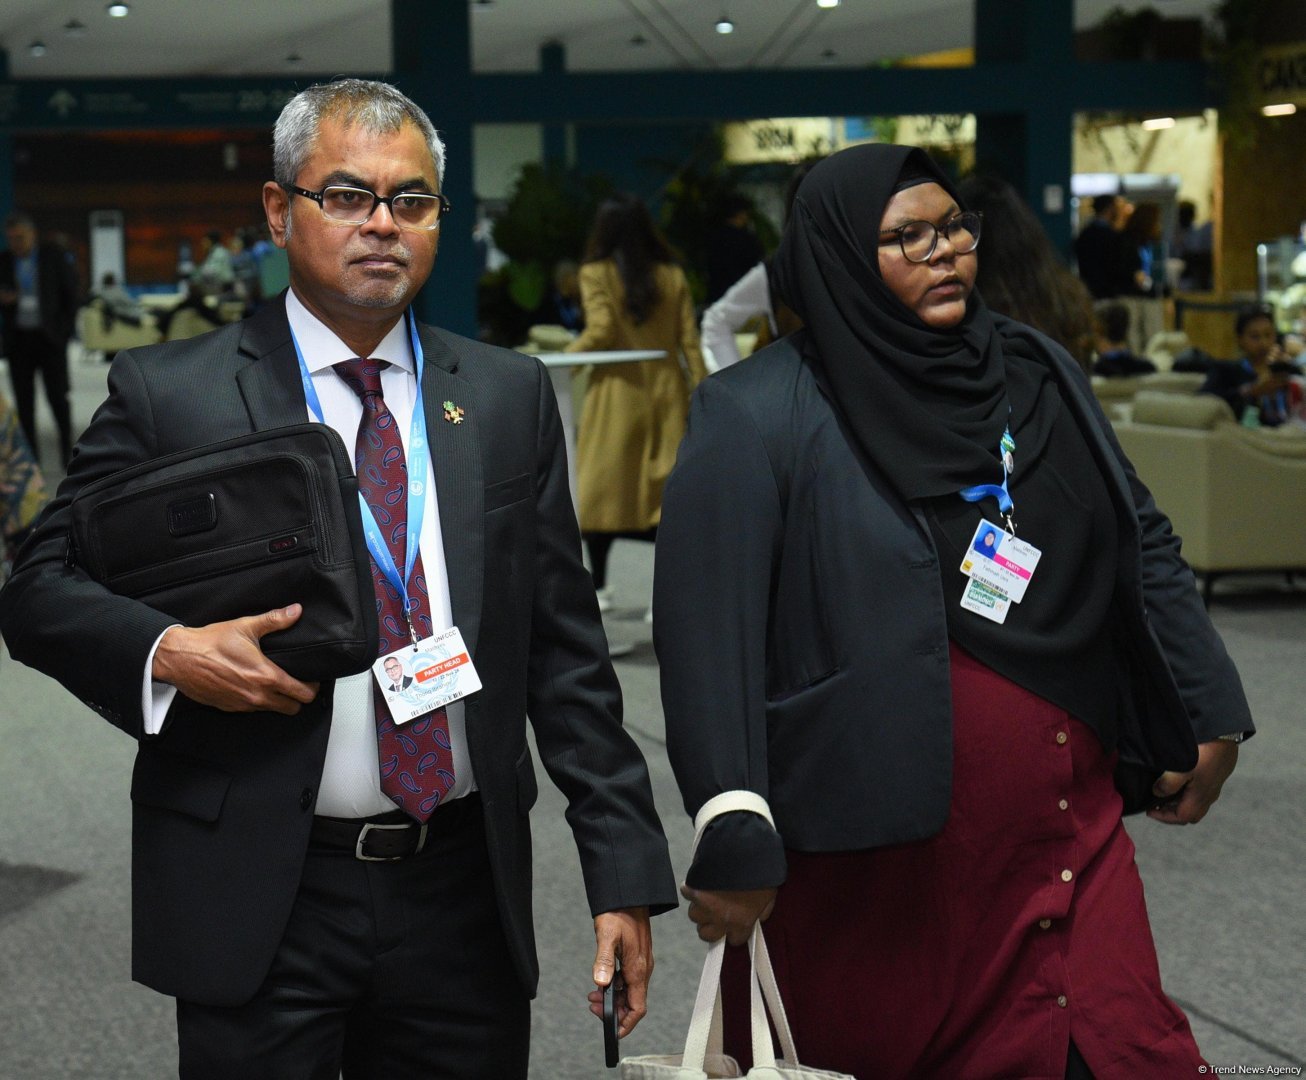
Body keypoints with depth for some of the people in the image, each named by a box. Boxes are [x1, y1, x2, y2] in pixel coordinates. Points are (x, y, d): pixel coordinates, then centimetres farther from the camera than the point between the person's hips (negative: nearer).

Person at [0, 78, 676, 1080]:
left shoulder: (510, 396, 7)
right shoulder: (168, 394, -1)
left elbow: (565, 649, 7)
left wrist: (624, 870, 3)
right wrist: (167, 652, -19)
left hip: (464, 890, 3)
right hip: (259, 907, -2)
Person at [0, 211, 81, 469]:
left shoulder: (55, 257, -1)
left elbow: (72, 295, 4)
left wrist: (65, 329, -2)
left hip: (49, 338, -2)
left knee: (58, 396, -2)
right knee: (23, 400, 2)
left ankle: (67, 449, 11)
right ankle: (30, 455, 7)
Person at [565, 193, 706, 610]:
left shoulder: (596, 274, -5)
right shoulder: (672, 275, 5)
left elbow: (600, 331, -15)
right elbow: (689, 340, 3)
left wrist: (568, 355, 1)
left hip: (617, 391, -3)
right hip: (666, 391, 3)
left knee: (600, 487, 8)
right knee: (666, 486, 3)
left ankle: (598, 585, 11)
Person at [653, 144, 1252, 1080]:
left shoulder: (1037, 372, 8)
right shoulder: (764, 416, -9)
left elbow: (1142, 544, 16)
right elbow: (708, 636, -15)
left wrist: (1207, 710, 11)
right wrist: (732, 843, -20)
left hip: (1063, 839, 5)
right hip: (869, 862, -4)